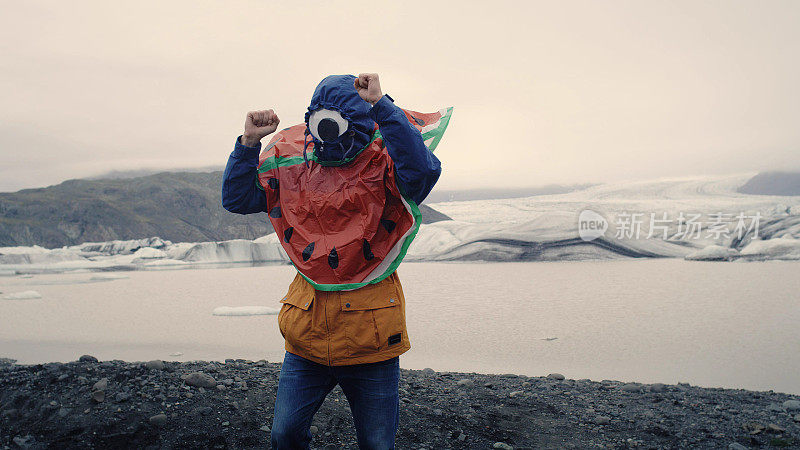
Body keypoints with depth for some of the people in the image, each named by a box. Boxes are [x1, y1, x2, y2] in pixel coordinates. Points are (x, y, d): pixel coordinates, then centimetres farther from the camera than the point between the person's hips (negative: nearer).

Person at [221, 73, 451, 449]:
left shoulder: (383, 163, -8)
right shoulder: (293, 166, 5)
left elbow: (424, 171, -31)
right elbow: (236, 199, 10)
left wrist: (381, 104, -28)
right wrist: (249, 142, -3)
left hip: (370, 334, -3)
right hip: (308, 331, 3)